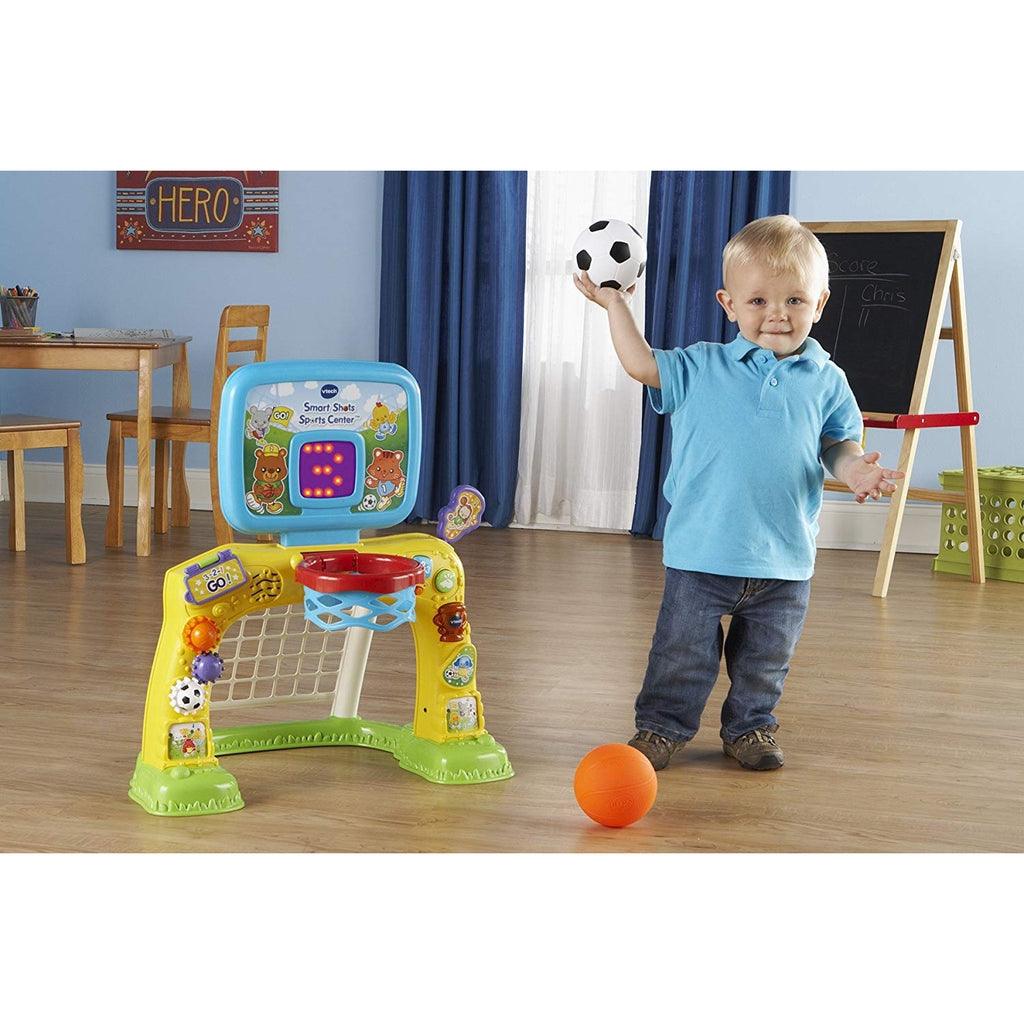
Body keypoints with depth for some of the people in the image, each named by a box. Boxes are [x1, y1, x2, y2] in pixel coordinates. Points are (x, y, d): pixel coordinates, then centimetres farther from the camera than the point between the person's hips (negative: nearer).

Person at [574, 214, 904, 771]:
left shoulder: (825, 380, 4)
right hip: (701, 553, -1)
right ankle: (662, 725, 23)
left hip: (784, 558, 2)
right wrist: (616, 303, -1)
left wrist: (853, 465, -12)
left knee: (765, 659, 15)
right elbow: (642, 365, -1)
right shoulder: (701, 368, 0)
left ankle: (750, 727, 34)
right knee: (683, 651, 6)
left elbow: (838, 441, 9)